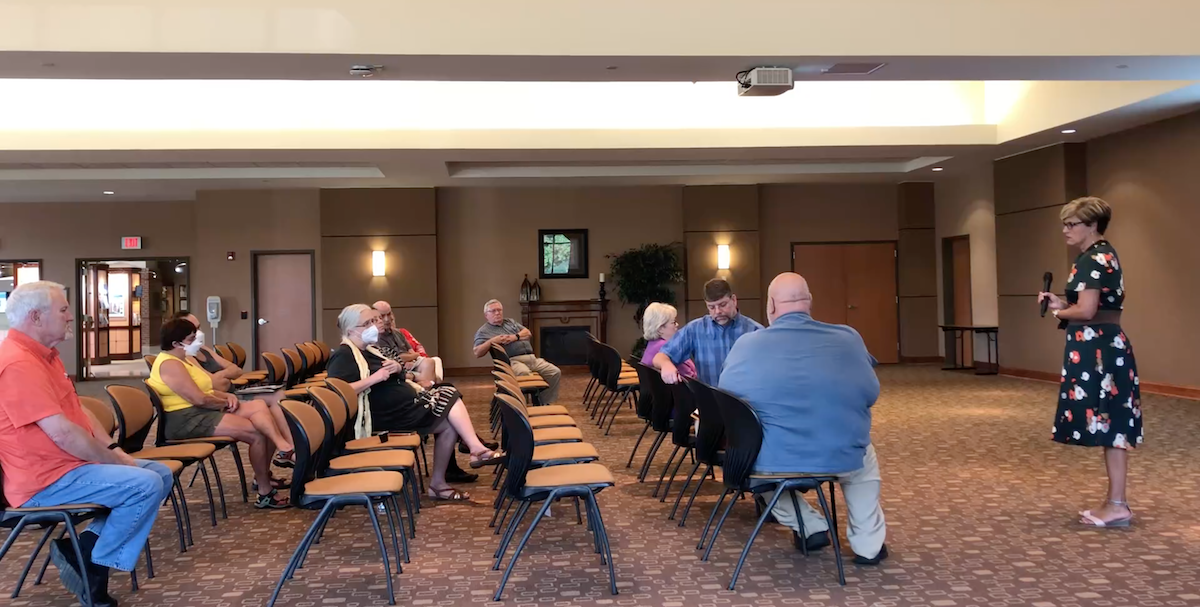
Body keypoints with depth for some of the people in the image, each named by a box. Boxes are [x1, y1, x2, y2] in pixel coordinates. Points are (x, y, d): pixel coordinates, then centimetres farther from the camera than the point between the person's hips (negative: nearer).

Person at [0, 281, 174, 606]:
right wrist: (115, 462, -15)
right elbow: (62, 433, -26)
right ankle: (89, 566, -5)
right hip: (46, 480, -11)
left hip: (69, 465, 11)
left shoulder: (45, 355, 13)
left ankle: (85, 548, 1)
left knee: (161, 473, 7)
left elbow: (78, 412, 17)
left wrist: (115, 451, 5)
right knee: (146, 485, -23)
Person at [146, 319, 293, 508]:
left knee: (261, 406, -7)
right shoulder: (170, 364, -16)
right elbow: (199, 399, -23)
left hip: (203, 412, 10)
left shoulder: (185, 359, 18)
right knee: (257, 433, -19)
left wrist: (227, 396, 0)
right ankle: (265, 493, -11)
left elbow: (206, 390, 20)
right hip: (187, 420, -10)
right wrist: (225, 403, -5)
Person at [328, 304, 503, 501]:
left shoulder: (369, 350, 18)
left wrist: (398, 370, 0)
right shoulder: (344, 356, -11)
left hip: (405, 403, 10)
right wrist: (374, 378, -26)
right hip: (386, 415, -10)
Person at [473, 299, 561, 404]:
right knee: (525, 373, -40)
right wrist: (492, 341, -15)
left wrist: (515, 337, -3)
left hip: (532, 358, 7)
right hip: (512, 361, -7)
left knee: (555, 372, -10)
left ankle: (545, 404, -3)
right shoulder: (483, 331, 7)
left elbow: (528, 333, 16)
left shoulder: (510, 322, 26)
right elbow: (477, 353, -5)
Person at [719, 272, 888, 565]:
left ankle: (811, 528, 28)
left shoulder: (746, 345, -6)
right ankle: (868, 545, 35)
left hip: (769, 463, -1)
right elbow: (870, 394, 10)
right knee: (864, 456, 36)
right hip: (841, 459, 1)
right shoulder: (848, 338, -3)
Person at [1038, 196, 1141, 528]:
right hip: (1105, 346, 11)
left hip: (1097, 349, -11)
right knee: (1110, 424, 12)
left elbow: (1086, 311, -23)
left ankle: (1118, 506, 1)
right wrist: (1060, 303, 10)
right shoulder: (1103, 255, 17)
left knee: (1109, 424, -5)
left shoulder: (1092, 259, -15)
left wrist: (1060, 312, -4)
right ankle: (1115, 502, 19)